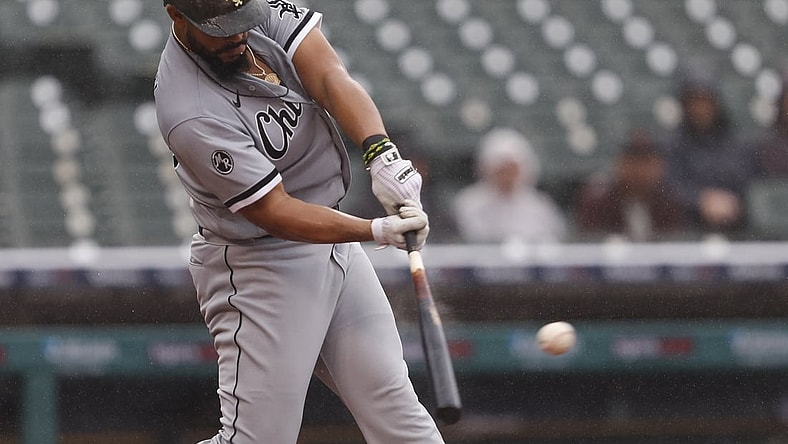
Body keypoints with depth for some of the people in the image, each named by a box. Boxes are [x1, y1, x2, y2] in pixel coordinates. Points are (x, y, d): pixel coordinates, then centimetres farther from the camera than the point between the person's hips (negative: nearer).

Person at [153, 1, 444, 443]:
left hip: (334, 238, 8)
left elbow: (329, 76, -19)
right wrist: (378, 231, -32)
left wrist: (382, 153, -36)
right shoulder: (192, 117, -28)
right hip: (259, 268, -8)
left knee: (391, 399, 9)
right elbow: (273, 212, -25)